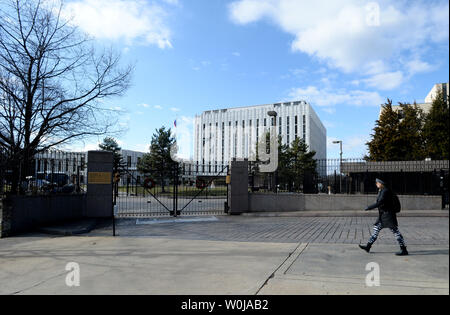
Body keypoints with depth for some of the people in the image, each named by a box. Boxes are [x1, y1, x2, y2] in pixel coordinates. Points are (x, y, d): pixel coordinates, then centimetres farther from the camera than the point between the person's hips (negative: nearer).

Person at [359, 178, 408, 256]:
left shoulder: (385, 191, -18)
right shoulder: (381, 191, 13)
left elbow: (380, 202, -25)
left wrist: (369, 207, -20)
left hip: (388, 214, -10)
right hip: (383, 215, 10)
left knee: (396, 231, -3)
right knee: (376, 229, 9)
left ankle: (404, 250, 6)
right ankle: (368, 247, 13)